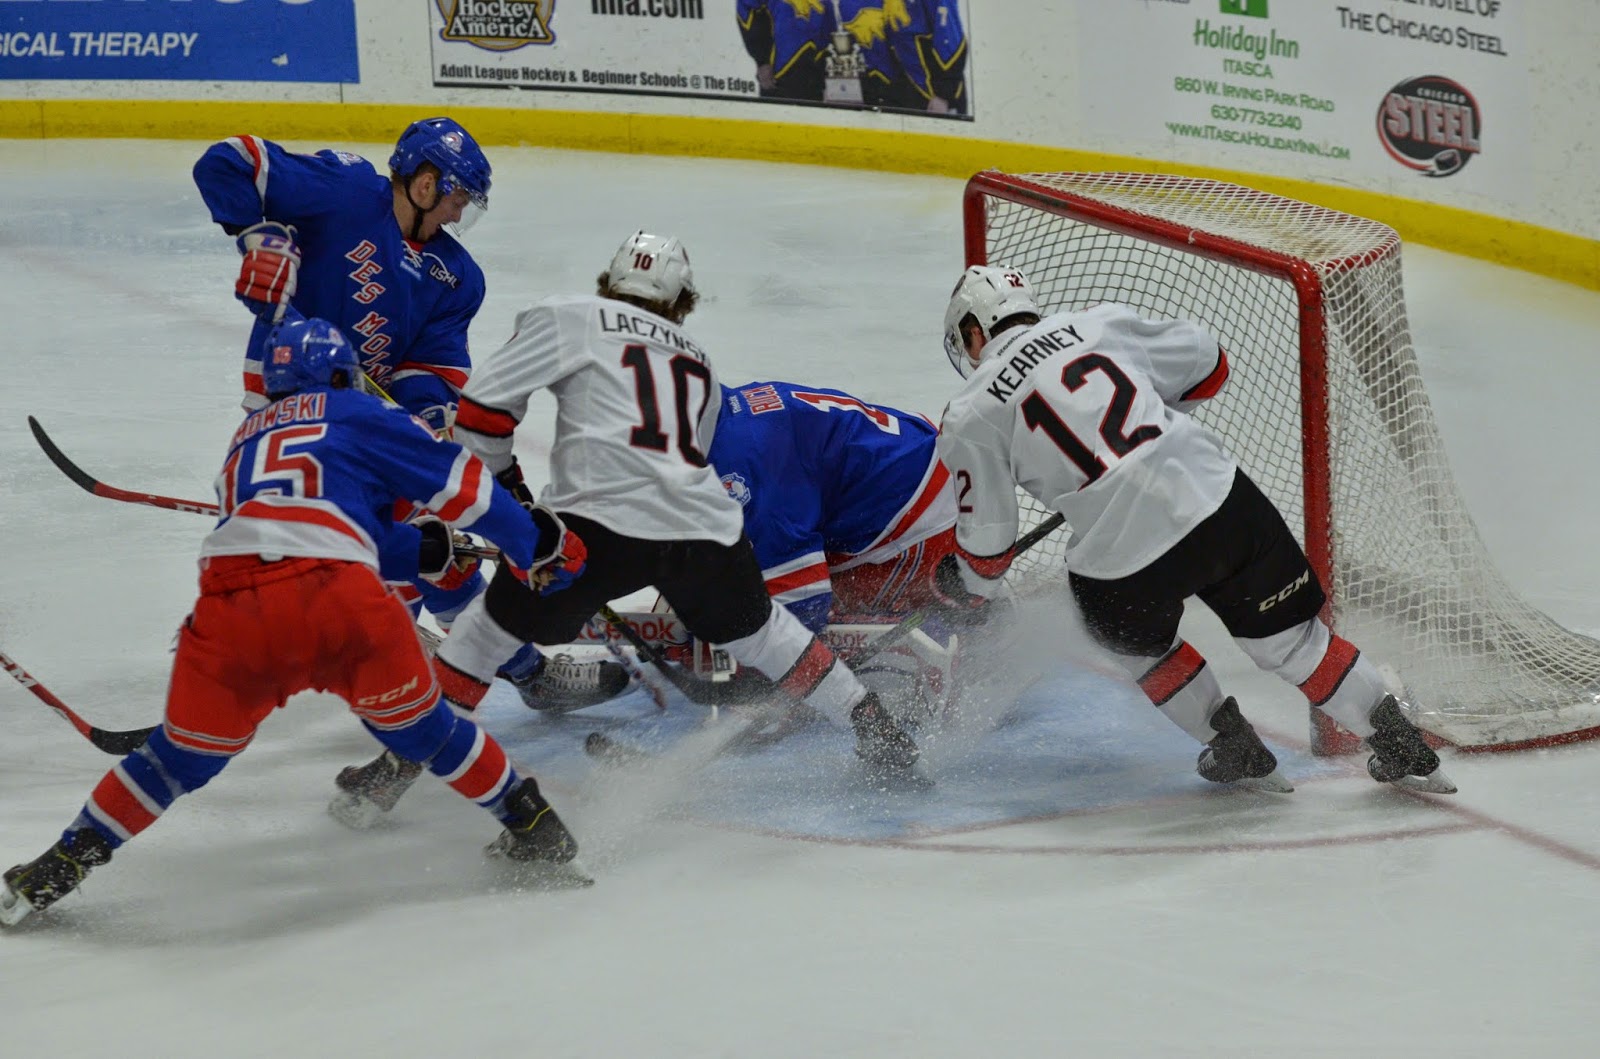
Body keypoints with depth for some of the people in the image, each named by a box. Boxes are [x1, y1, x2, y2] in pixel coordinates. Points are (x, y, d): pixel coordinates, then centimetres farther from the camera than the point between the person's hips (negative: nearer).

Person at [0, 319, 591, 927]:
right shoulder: (355, 416, 21)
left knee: (183, 756, 20)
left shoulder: (246, 438, 37)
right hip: (337, 599, -3)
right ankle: (536, 829, 28)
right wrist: (538, 546, 27)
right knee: (419, 729, 18)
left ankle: (60, 868, 22)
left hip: (228, 606, 3)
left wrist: (431, 548, 42)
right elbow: (457, 480, 18)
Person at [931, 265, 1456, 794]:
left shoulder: (970, 418, 6)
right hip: (1220, 497, 3)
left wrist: (962, 587, 29)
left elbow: (987, 540, 8)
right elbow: (1207, 363, 24)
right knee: (1288, 637, 18)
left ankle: (1239, 752, 32)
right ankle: (1404, 750, 19)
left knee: (1137, 642, 31)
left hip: (1121, 556, -3)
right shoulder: (1098, 323, 14)